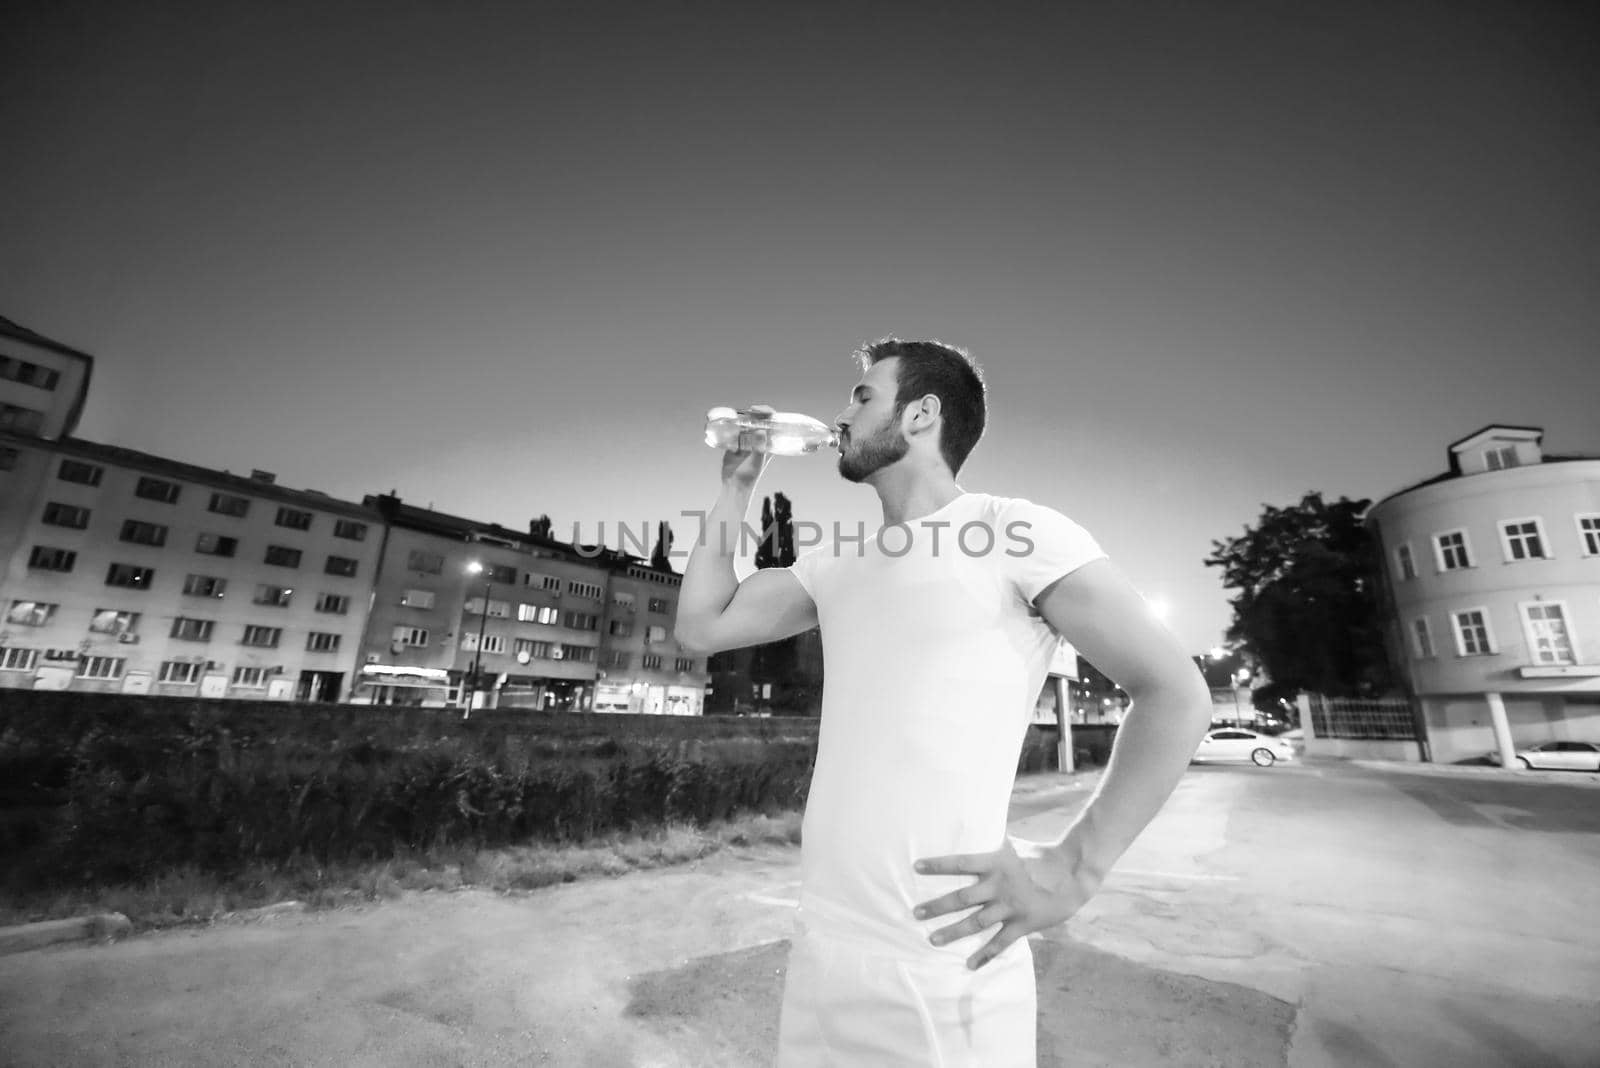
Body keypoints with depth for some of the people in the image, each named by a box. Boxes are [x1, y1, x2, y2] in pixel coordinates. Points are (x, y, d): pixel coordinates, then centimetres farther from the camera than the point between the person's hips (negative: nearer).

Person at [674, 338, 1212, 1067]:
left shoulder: (1015, 532, -10)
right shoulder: (836, 564, 9)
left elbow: (1176, 694, -9)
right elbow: (700, 626, 10)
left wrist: (1072, 869, -16)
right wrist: (735, 486, 10)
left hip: (942, 974, -6)